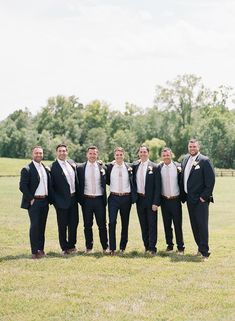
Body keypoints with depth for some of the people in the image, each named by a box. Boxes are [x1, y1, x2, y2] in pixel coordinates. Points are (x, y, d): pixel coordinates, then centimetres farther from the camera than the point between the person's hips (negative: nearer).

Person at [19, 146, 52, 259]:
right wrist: (31, 199, -14)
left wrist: (49, 198, 8)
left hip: (44, 202, 6)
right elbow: (22, 186, -12)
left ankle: (40, 249, 18)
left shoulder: (46, 169, 13)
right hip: (34, 202, -6)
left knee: (42, 226, 10)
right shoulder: (27, 169, -7)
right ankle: (35, 252, 0)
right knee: (35, 226, -4)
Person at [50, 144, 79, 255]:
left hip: (73, 199, 6)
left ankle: (71, 245, 27)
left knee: (74, 223, 13)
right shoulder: (53, 167, -11)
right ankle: (64, 247, 17)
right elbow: (51, 186, -11)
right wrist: (55, 201, -13)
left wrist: (78, 195, 10)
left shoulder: (72, 163, 8)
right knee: (62, 226, 5)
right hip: (62, 200, -6)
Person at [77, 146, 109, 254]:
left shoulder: (102, 167, 3)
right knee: (87, 225, 7)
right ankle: (88, 247, 18)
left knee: (102, 225, 6)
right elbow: (79, 185, 4)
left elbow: (106, 182, 7)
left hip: (99, 199, 0)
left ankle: (105, 247, 15)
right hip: (86, 200, 0)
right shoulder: (80, 168, 2)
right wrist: (80, 199, 0)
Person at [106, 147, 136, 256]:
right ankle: (112, 248, -3)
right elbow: (107, 181, 8)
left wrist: (133, 198, 0)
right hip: (113, 197, -1)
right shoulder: (109, 166, 2)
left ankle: (123, 247, 21)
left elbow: (132, 183, 4)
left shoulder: (129, 167, 1)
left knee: (125, 223, 9)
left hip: (126, 198, 1)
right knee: (112, 222, -8)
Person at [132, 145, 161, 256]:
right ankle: (146, 246, 20)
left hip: (150, 200, -4)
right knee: (143, 225, 11)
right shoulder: (134, 165, 5)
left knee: (152, 225, 0)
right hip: (139, 199, 4)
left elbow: (157, 186, -9)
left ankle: (152, 248, 4)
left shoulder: (154, 167, -7)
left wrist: (156, 202, -14)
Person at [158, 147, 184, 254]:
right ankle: (169, 245, 20)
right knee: (167, 224, 9)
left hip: (175, 200, -2)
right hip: (164, 200, 2)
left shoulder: (178, 166, -4)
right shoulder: (159, 167, 0)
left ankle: (180, 247, 7)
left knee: (178, 224, 1)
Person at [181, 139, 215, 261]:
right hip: (189, 199, 7)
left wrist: (204, 196, -15)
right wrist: (183, 195, 11)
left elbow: (210, 180, -13)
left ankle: (204, 252, -2)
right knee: (194, 225, 12)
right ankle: (200, 247, 24)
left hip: (200, 200, -7)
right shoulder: (185, 159, 11)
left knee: (202, 225, -6)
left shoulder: (204, 161, -10)